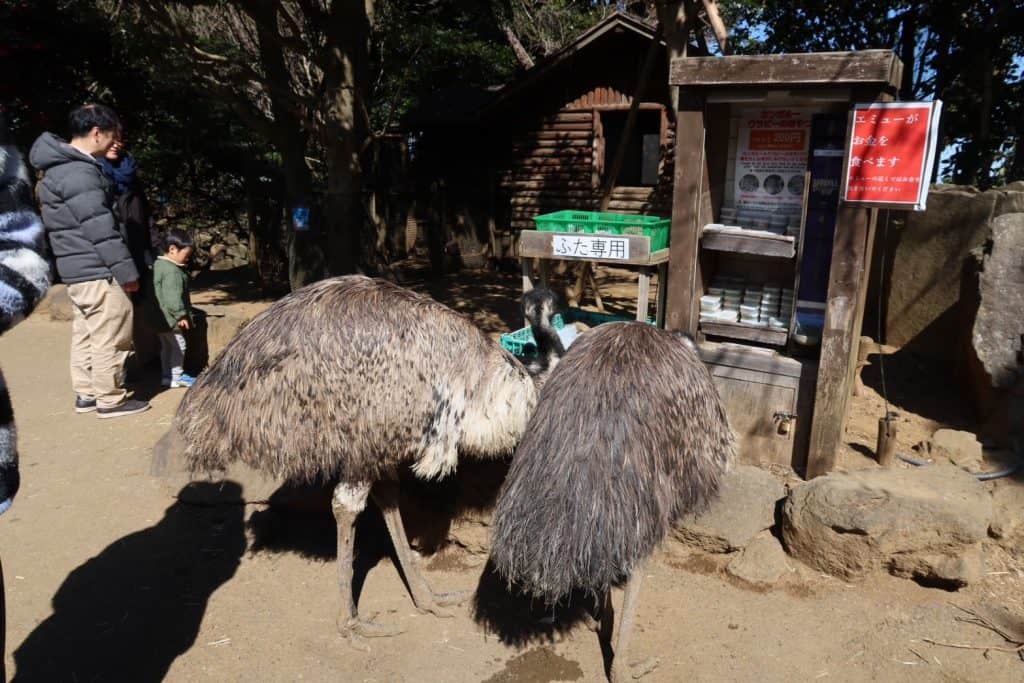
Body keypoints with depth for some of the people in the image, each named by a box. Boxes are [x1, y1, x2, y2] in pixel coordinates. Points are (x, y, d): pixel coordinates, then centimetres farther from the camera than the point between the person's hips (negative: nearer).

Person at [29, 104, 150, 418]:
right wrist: (126, 270, -17)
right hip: (97, 270, -10)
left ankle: (86, 393, 25)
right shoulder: (79, 172, -19)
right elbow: (100, 229, -21)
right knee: (110, 336, -2)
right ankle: (110, 400, 6)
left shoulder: (61, 166, 14)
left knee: (85, 333, 16)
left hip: (77, 269, 10)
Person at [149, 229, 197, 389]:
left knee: (166, 346, 17)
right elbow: (172, 297, -26)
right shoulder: (172, 271, -22)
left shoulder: (159, 264, 12)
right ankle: (176, 376, 5)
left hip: (160, 317, 11)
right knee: (178, 345, -1)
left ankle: (167, 375, 25)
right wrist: (181, 315, -21)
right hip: (170, 317, -11)